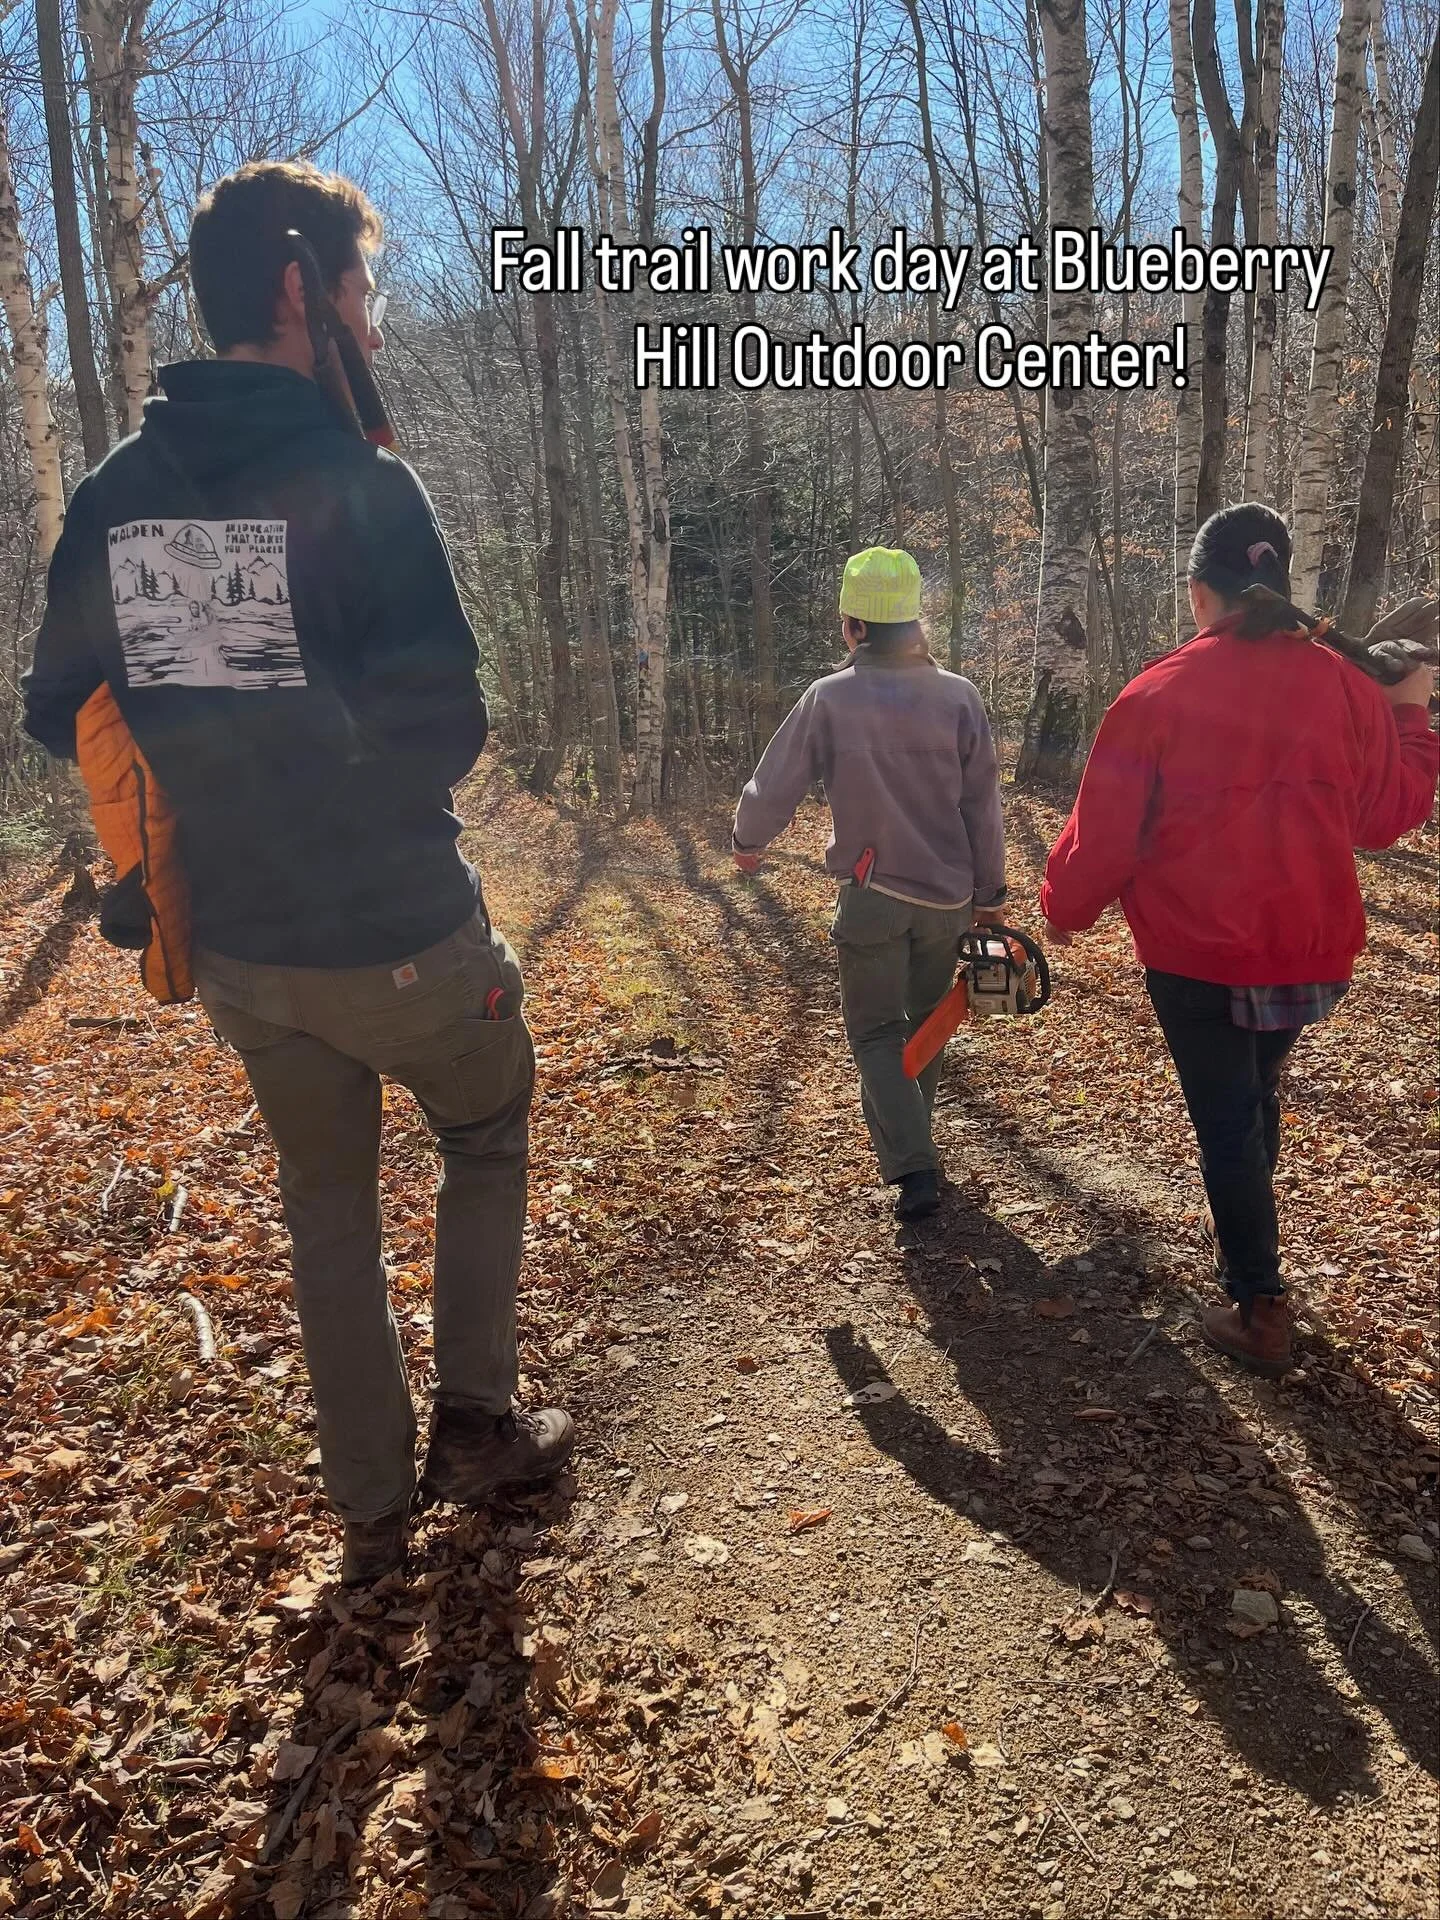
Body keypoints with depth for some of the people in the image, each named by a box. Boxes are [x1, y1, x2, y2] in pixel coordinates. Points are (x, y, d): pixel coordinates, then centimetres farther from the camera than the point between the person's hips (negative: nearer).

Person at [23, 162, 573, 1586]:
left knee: (326, 1206, 21)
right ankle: (474, 1423, 26)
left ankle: (369, 1510, 30)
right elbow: (445, 728, -16)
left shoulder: (114, 493, 3)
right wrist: (366, 767, 5)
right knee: (487, 1142, 22)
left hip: (235, 943, 5)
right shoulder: (355, 480, -15)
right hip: (394, 931, -5)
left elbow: (58, 716, 8)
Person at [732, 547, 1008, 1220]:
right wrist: (989, 893, 9)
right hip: (948, 895, 3)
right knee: (927, 1022, 21)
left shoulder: (829, 698, -10)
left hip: (873, 895, -3)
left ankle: (912, 1168, -4)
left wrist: (746, 842, 16)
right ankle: (908, 1137, 38)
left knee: (875, 1031, 8)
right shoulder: (958, 696, -3)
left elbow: (773, 788, -4)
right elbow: (983, 805, -1)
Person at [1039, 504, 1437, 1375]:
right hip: (1308, 943, 4)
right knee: (1259, 1091, 26)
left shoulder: (1160, 691, -13)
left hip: (1196, 950, -4)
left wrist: (1064, 908, 9)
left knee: (1226, 1116, 7)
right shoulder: (1343, 683, -5)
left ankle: (1261, 1308, 11)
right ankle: (1245, 1232, 45)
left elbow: (1106, 828, -8)